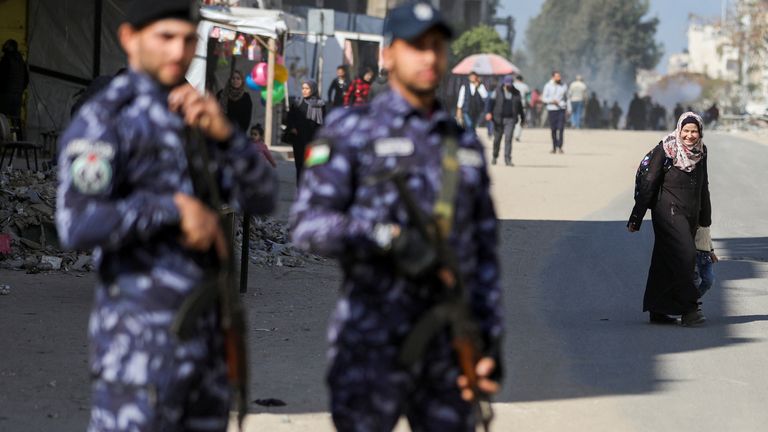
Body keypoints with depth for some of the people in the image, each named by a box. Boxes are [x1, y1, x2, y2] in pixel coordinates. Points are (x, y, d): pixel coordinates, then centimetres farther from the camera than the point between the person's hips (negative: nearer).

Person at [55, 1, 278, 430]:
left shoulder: (196, 117, 14)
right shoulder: (101, 121, -13)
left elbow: (262, 197, 3)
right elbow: (78, 226, -25)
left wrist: (223, 131, -13)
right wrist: (176, 208, -20)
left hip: (206, 328, 8)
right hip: (140, 337, -8)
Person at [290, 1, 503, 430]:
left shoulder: (466, 145, 15)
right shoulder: (351, 132, 0)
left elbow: (484, 251, 15)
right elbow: (309, 224, -10)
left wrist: (492, 339, 7)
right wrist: (389, 238, -23)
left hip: (450, 346, 5)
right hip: (373, 343, -5)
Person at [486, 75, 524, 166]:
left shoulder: (516, 93, 8)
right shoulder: (497, 92, 1)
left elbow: (520, 106, 17)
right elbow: (491, 103, -6)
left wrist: (522, 117, 22)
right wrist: (489, 113, -21)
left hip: (510, 120, 0)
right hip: (498, 119, 0)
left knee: (508, 138, -12)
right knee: (497, 139, 8)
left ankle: (507, 159, -12)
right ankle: (495, 157, 28)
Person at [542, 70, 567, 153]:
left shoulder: (564, 86, 7)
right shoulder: (548, 86, 2)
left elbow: (567, 98, 14)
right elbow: (544, 98, 2)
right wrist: (551, 101, -16)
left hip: (561, 109, 0)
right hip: (551, 109, 0)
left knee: (561, 128, -12)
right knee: (553, 129, 3)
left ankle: (560, 146, -13)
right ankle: (554, 147, 13)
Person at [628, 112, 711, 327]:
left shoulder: (701, 153, 8)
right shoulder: (665, 151, -10)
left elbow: (703, 187, 19)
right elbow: (648, 184, -9)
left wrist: (705, 218, 22)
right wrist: (636, 218, -10)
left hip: (690, 215, 6)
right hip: (669, 211, -6)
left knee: (667, 262, 10)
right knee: (685, 255, -17)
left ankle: (657, 311, 15)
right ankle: (688, 309, -15)